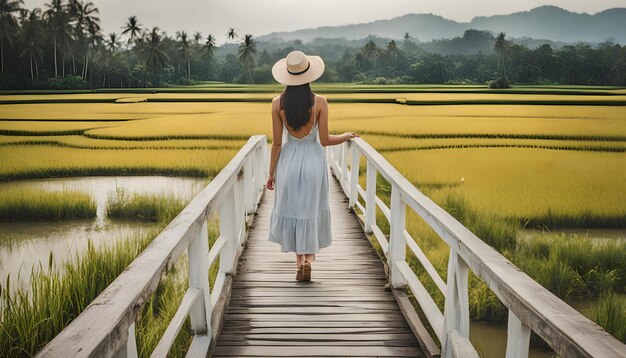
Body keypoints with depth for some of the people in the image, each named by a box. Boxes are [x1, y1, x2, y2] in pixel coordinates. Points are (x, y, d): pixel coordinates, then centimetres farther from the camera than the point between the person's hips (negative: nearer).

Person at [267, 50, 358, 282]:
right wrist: (347, 136, 11)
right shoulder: (320, 102, -11)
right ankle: (309, 257, 7)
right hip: (313, 160, -1)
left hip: (288, 161, 1)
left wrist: (271, 173, 5)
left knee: (292, 209, 16)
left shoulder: (278, 103, -8)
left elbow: (277, 143, -5)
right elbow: (324, 140, -8)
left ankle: (299, 260, 20)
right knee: (312, 210, 17)